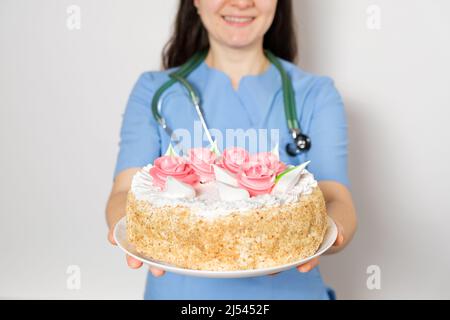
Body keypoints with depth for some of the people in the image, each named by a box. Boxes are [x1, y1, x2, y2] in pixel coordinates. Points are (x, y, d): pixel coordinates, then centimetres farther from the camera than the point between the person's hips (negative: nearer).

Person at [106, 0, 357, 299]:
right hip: (180, 288, 1)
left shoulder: (316, 94, -2)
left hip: (289, 288, 0)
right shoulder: (154, 91, -1)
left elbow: (338, 202, -11)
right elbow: (125, 194, -10)